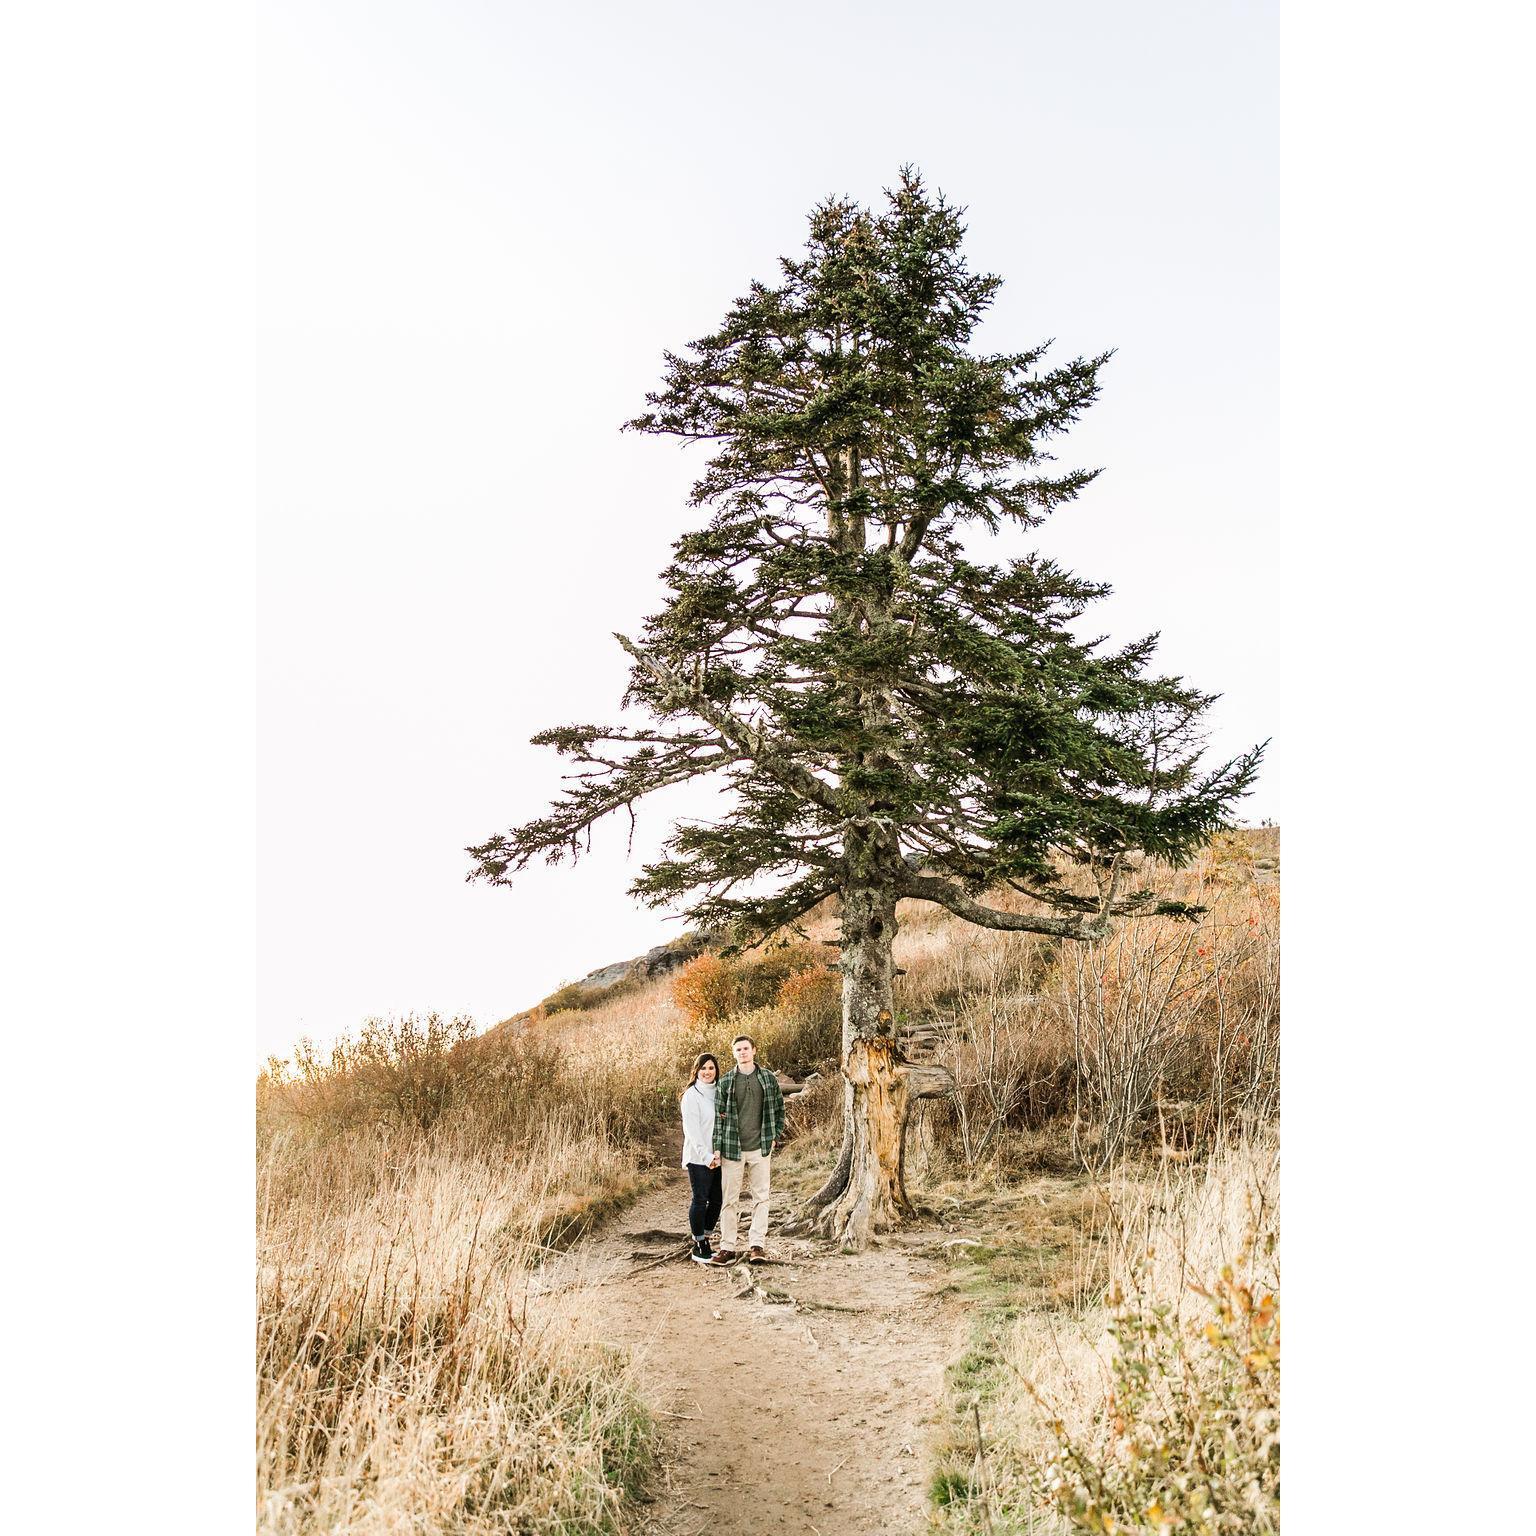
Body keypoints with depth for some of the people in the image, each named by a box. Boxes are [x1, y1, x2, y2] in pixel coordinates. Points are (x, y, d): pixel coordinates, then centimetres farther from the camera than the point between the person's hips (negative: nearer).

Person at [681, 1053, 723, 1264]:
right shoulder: (691, 1095, -7)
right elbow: (692, 1129, -12)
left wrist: (720, 1151, -7)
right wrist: (707, 1157, -16)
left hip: (718, 1157, 6)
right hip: (699, 1158, -6)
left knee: (716, 1200, 8)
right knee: (700, 1200, -2)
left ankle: (705, 1238, 23)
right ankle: (699, 1247, 7)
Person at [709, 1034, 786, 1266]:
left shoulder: (768, 1078, 4)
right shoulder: (725, 1082, 1)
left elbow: (779, 1109, 13)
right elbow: (718, 1115, 0)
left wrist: (775, 1136, 6)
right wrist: (716, 1148, -5)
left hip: (760, 1148, 1)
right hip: (732, 1149, -1)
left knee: (761, 1197, 2)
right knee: (730, 1199, 4)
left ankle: (756, 1245, 8)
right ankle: (728, 1248, 10)